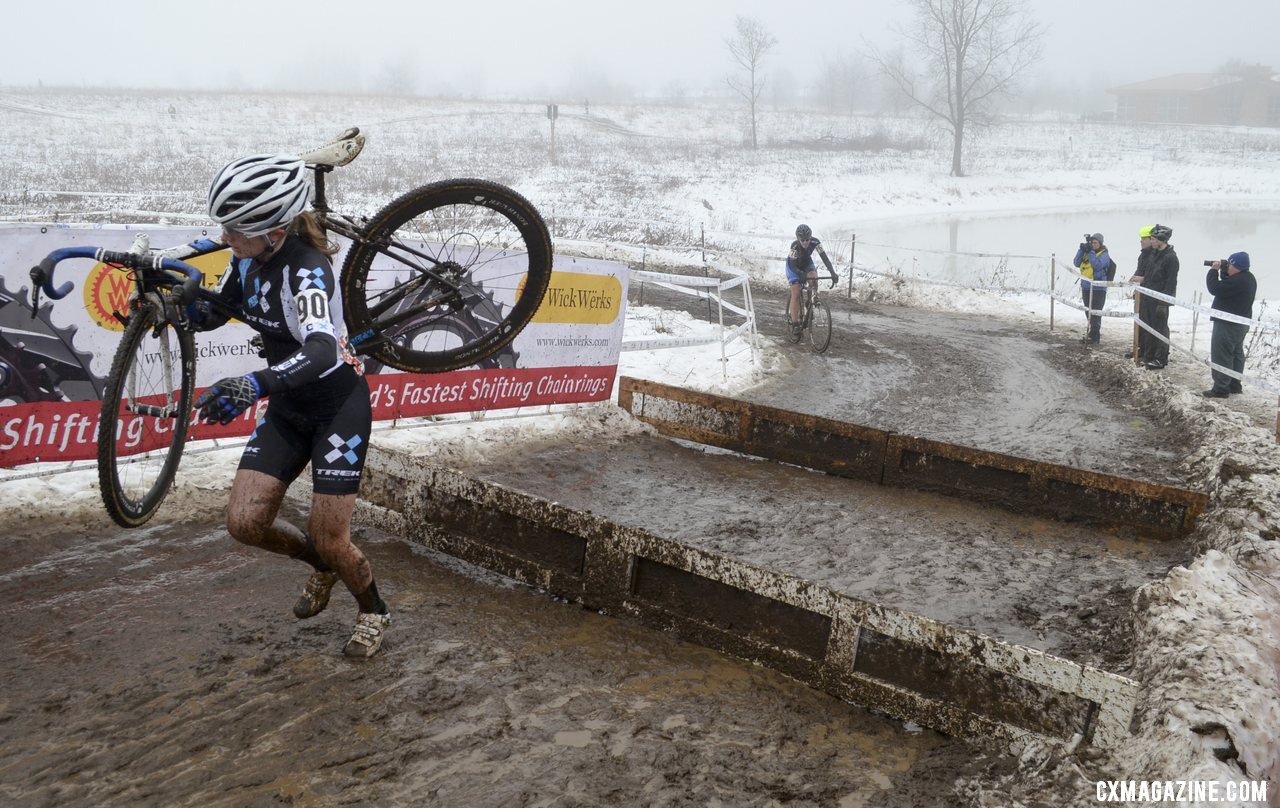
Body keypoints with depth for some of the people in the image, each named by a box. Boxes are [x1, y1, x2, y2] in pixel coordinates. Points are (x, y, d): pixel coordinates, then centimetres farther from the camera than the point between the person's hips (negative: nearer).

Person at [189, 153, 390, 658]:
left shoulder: (307, 270, -28)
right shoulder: (248, 258, -5)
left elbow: (321, 351, -45)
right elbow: (209, 316, 8)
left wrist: (254, 384, -60)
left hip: (340, 404, -7)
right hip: (288, 407, 7)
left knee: (328, 537, -5)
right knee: (245, 522, -4)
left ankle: (374, 612, 26)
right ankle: (320, 564, 27)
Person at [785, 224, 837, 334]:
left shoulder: (815, 242, -30)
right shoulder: (795, 246, -37)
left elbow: (824, 257, -31)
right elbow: (793, 266, -35)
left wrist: (833, 272, -43)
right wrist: (802, 275, -54)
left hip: (807, 263, 3)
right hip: (794, 265, -3)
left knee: (814, 277, -29)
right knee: (796, 294, -12)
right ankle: (795, 325, -9)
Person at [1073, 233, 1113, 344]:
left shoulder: (1104, 255, -6)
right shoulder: (1087, 253, 11)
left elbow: (1097, 265, -23)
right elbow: (1076, 263, 3)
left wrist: (1091, 252, -20)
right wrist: (1081, 250, -8)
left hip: (1098, 289, -7)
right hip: (1086, 288, 7)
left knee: (1095, 313, -7)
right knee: (1088, 313, 15)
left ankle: (1094, 336, -4)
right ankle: (1093, 333, 27)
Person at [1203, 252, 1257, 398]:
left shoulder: (1237, 281, -27)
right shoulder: (1248, 278, 8)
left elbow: (1215, 289, -26)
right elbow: (1227, 286, 18)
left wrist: (1214, 270, -13)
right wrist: (1222, 270, 4)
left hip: (1228, 324, -11)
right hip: (1240, 322, 11)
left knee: (1221, 356, -6)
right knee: (1236, 353, 18)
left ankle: (1221, 388, -6)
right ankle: (1235, 385, 26)